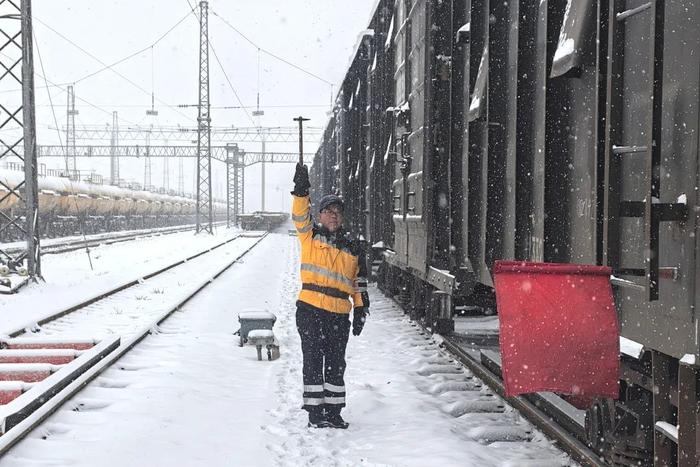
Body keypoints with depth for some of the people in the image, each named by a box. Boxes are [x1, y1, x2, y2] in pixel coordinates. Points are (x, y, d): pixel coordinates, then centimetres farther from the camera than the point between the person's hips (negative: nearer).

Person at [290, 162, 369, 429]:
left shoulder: (352, 248, 13)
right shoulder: (310, 236, 5)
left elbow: (359, 282, 15)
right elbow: (300, 216, -13)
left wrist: (361, 310, 8)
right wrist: (301, 191, -27)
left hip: (340, 314, 3)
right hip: (310, 309, -3)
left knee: (336, 364, 9)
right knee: (313, 362, -1)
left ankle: (333, 412, 19)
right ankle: (314, 412, 5)